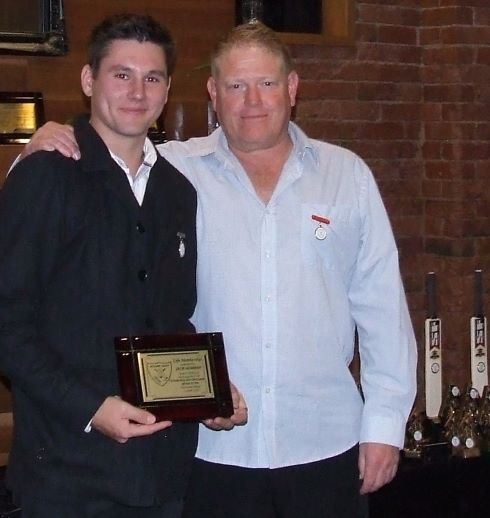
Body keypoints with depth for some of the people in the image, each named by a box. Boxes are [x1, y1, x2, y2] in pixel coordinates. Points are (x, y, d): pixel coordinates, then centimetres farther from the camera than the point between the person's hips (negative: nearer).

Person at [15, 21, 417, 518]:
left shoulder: (347, 174, 5)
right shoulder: (174, 172, 1)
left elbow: (381, 305, 5)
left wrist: (385, 422, 2)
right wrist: (39, 155, -14)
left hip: (326, 446, 1)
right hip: (214, 451, -1)